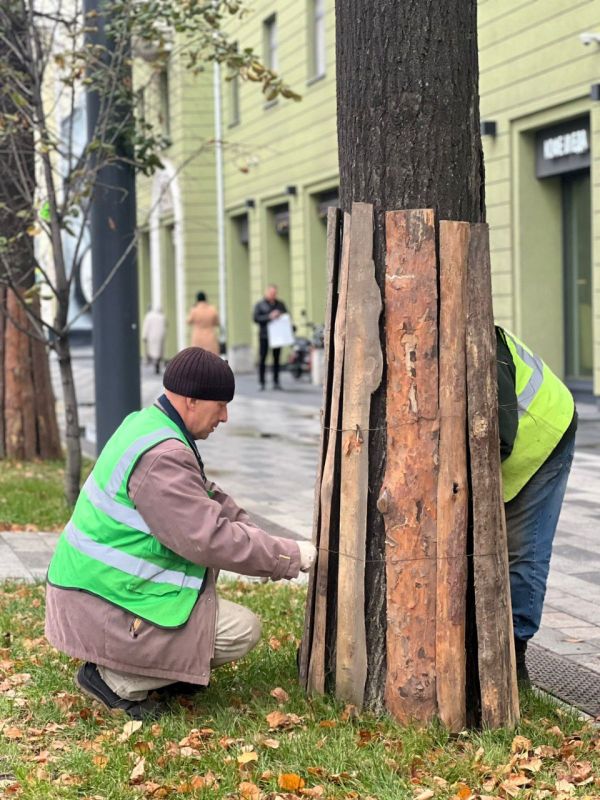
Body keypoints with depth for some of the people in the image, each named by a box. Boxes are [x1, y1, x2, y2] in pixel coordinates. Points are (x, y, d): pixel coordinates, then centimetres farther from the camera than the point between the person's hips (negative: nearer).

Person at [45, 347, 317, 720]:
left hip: (100, 575, 11)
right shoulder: (161, 457, -25)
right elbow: (209, 538, -25)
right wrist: (291, 556, -15)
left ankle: (169, 671, 16)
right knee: (243, 631, -9)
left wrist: (260, 539, 4)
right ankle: (117, 679, -4)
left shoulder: (147, 424, 8)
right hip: (105, 603, -11)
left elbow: (207, 498, 15)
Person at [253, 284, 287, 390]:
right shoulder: (260, 305, 3)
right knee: (262, 359, -4)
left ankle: (276, 382, 10)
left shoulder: (280, 304, 14)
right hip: (264, 335, -3)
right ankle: (261, 383, 0)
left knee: (276, 359, 4)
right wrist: (269, 317, -17)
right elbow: (255, 318, -7)